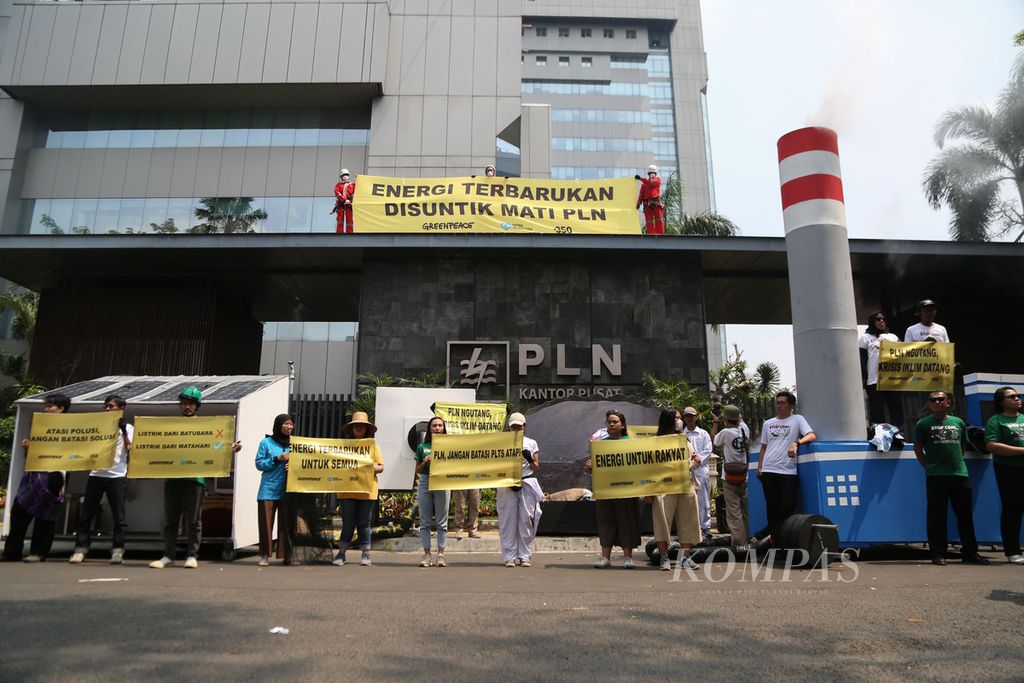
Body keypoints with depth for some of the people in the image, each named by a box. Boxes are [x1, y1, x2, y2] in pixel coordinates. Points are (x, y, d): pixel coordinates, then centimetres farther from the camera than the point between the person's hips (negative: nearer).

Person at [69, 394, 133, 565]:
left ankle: (117, 550, 3)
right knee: (86, 513, 2)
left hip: (117, 475, -3)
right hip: (96, 474, 3)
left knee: (118, 515, -2)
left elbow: (130, 449, -5)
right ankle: (81, 549, 8)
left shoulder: (127, 428, 7)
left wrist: (123, 430, -12)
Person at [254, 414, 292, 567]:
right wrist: (276, 459, -12)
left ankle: (286, 554, 7)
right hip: (268, 490, -2)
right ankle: (265, 555, 7)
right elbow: (259, 464, 0)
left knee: (286, 523, 2)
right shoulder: (266, 443, 3)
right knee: (266, 522, 0)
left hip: (287, 490, 2)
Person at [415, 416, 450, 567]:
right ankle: (426, 554, 9)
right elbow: (417, 470, 13)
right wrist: (424, 462, -5)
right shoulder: (422, 447, 10)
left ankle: (441, 553, 6)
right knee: (425, 521, 3)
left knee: (442, 521, 0)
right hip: (425, 482, 1)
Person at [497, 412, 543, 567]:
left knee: (526, 520, -2)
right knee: (508, 520, -1)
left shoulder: (531, 443, 11)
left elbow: (536, 468, 9)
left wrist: (529, 459, -12)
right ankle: (509, 557, 5)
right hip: (508, 484, 0)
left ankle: (524, 556, 6)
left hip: (528, 483, 0)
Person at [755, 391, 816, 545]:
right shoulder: (768, 423, 17)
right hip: (769, 470, 3)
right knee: (772, 506, 4)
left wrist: (796, 443, -28)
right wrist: (759, 467, 13)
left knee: (788, 505, -12)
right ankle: (775, 539, 13)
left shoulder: (797, 419, 5)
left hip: (788, 470, -3)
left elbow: (812, 436, -10)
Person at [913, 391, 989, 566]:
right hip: (936, 476, -3)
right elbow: (918, 448, 4)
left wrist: (956, 463, 13)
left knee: (965, 514, 7)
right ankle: (938, 554, 4)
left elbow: (963, 445, 21)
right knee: (937, 515, -1)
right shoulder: (923, 424, 3)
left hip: (960, 473, 4)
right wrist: (929, 467, -1)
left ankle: (970, 553, 16)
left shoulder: (958, 422, 14)